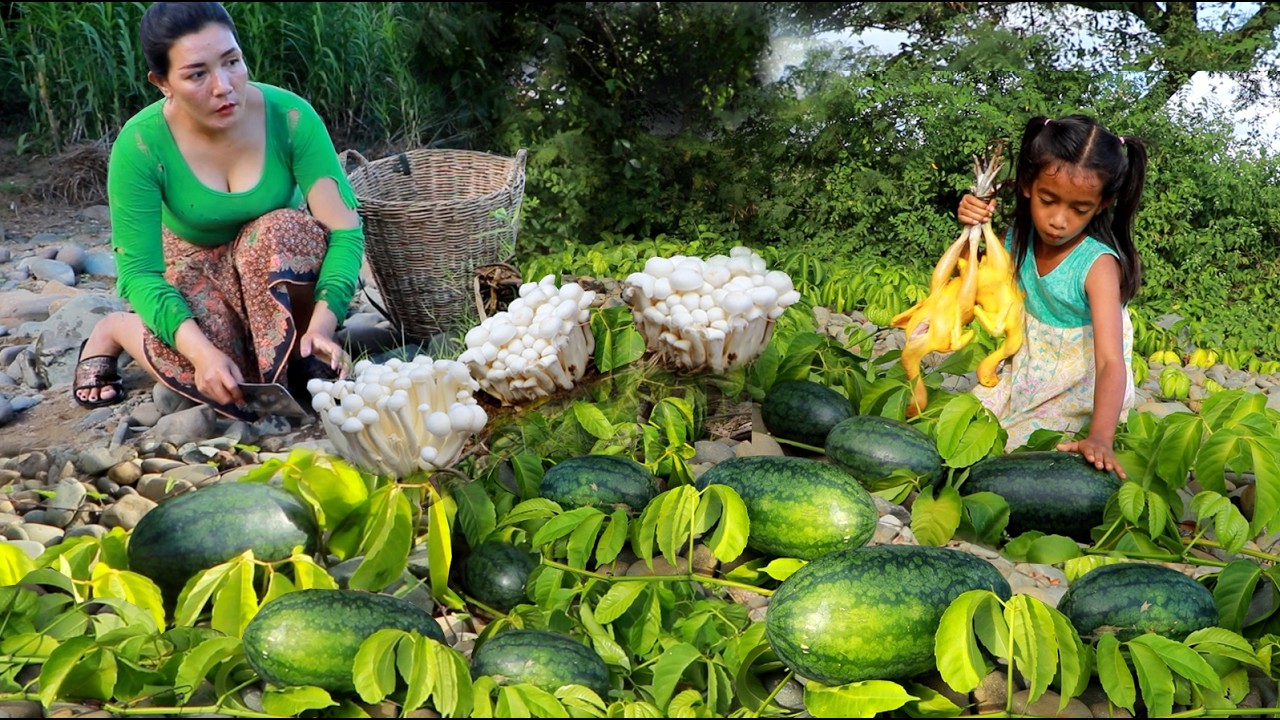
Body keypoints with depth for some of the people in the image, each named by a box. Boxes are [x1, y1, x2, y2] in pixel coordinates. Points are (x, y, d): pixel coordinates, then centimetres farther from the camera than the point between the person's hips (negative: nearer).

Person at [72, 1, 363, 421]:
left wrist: (323, 324, -40)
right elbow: (139, 271, -22)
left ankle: (297, 356, -14)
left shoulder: (289, 115, -23)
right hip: (194, 272, 0)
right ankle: (116, 331, 4)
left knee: (282, 229, -34)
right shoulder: (140, 145, -23)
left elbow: (345, 227, -25)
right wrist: (202, 350, -38)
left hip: (278, 269, 0)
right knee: (215, 379, -28)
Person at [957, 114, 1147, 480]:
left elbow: (1111, 362, -40)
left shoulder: (1098, 264, -31)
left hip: (1079, 391, -6)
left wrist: (1100, 437, -56)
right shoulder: (1022, 235, -13)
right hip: (1026, 374, 6)